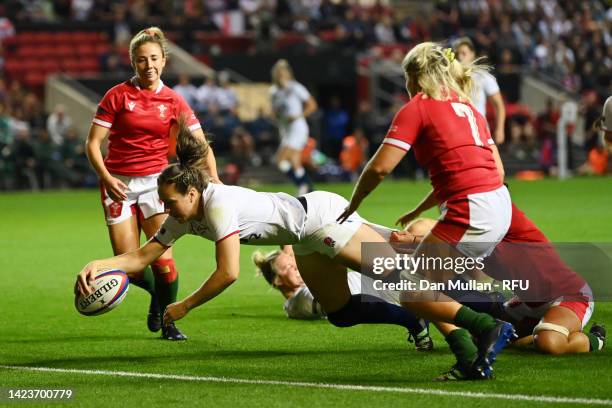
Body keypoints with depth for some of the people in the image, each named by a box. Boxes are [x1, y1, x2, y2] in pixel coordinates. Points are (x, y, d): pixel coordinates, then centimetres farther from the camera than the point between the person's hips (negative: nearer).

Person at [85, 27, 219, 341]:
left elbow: (200, 144, 2)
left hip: (155, 181, 0)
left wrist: (213, 179, -14)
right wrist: (106, 177, -17)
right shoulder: (118, 96, -2)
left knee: (162, 254, -14)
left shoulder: (173, 101, 3)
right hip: (118, 183, 0)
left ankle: (168, 321, 5)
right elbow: (93, 142, -3)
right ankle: (156, 295, 29)